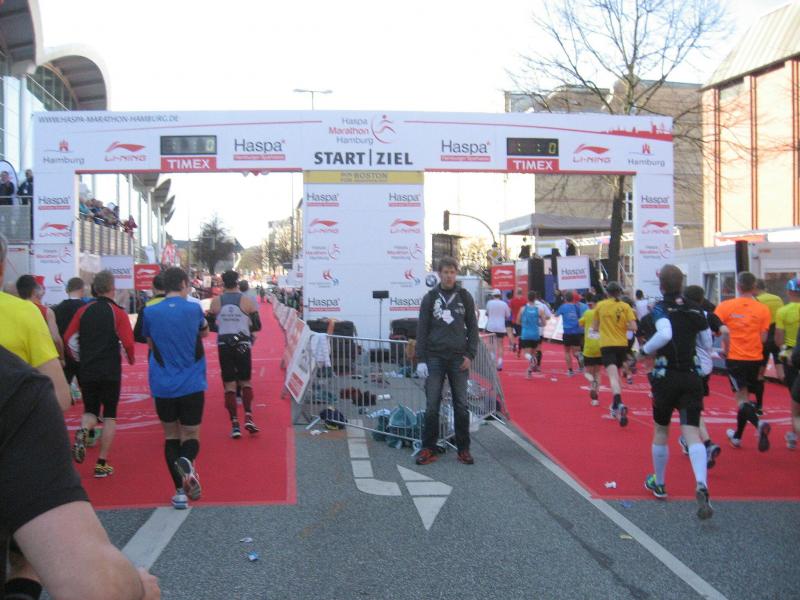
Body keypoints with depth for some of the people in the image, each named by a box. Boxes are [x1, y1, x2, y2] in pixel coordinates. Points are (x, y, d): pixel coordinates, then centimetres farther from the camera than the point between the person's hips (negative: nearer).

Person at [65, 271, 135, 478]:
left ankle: (83, 432, -17)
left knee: (90, 411, 17)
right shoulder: (118, 312, -7)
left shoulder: (83, 310, 3)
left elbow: (69, 337, 5)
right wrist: (131, 358, 8)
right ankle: (102, 463, 6)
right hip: (111, 372, -3)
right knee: (109, 415, 8)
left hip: (86, 371, 3)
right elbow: (128, 342, -11)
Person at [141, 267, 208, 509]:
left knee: (171, 436, 14)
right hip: (192, 385, -1)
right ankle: (187, 462, -25)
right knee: (191, 435, 9)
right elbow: (205, 332, 16)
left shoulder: (150, 312, -1)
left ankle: (181, 491, 8)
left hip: (163, 387, 1)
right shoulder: (193, 309, -4)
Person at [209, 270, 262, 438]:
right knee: (245, 381, 13)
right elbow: (257, 326, -2)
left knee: (229, 385, 6)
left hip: (224, 345, 1)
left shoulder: (216, 302, 0)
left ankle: (234, 424, 2)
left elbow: (210, 325, 5)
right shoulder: (247, 301, -4)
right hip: (243, 344, -1)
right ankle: (248, 417, -3)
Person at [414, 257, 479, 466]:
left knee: (461, 406, 4)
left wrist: (470, 355, -3)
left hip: (458, 358, 1)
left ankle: (463, 449, 13)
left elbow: (473, 327, 8)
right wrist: (420, 360, -4)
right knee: (431, 406, 0)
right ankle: (429, 449, 9)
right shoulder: (430, 298, 3)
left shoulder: (465, 297, 5)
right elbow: (422, 330, 2)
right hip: (434, 358, 0)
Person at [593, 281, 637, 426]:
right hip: (622, 344, 2)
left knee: (613, 377, -14)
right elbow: (633, 327, -7)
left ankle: (619, 404, -37)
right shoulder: (625, 306, 1)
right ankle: (615, 406, 31)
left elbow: (595, 327, 8)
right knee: (616, 375, 21)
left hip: (606, 345, -2)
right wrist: (622, 326, 11)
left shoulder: (600, 305, 1)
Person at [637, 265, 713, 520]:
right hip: (692, 377, 3)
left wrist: (644, 350, -12)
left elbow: (665, 335, -27)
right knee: (692, 433, -4)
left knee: (660, 432, 15)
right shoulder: (696, 310, 6)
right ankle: (701, 486, -26)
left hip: (666, 376, -2)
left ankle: (658, 483, 31)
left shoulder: (660, 308, -7)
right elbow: (708, 345, 12)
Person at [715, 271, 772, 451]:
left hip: (734, 358, -3)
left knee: (742, 398, -2)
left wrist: (725, 350, 4)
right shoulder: (763, 309, -3)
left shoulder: (725, 306, -6)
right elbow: (763, 338, -5)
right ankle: (737, 436, 29)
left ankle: (759, 424, -30)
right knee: (744, 396, 16)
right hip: (755, 359, 3)